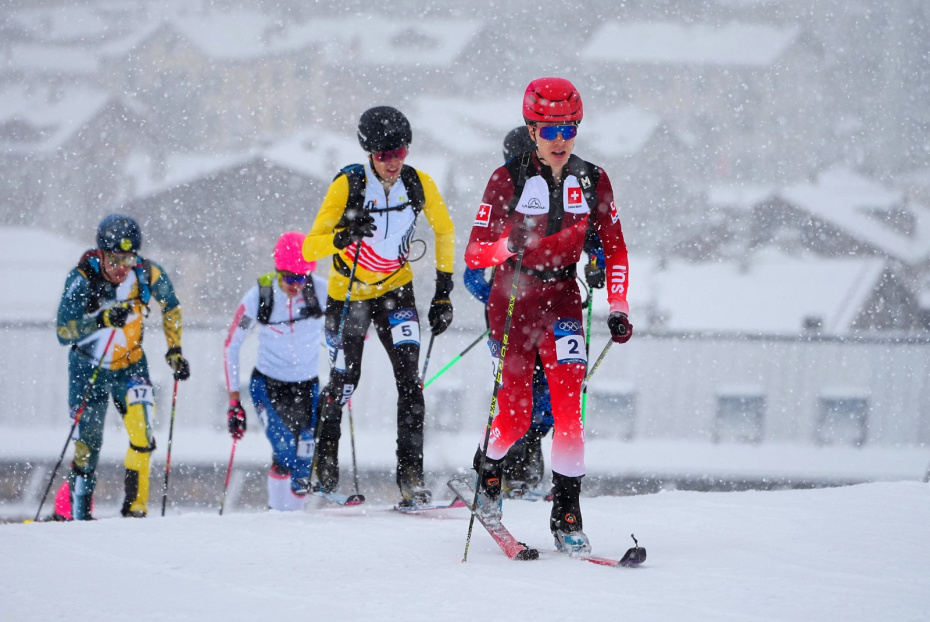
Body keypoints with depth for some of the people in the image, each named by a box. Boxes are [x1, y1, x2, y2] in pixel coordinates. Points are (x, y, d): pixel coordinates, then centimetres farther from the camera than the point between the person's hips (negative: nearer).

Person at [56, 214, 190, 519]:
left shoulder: (147, 274, -15)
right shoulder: (82, 279, -22)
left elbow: (171, 309, 6)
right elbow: (64, 333, -27)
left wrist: (175, 351, 3)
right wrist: (104, 320, -39)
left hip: (130, 366, 1)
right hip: (89, 368, -1)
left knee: (143, 436, -17)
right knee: (88, 443, 0)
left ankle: (135, 507, -4)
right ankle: (78, 514, 14)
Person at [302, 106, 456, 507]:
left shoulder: (418, 184, -15)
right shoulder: (348, 185, -23)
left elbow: (444, 231, 4)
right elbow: (309, 248, -23)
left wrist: (443, 292, 1)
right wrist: (343, 237, -44)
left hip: (396, 291, 2)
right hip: (348, 293, -1)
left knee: (409, 378, -14)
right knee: (345, 381, 5)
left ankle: (411, 477, -14)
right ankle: (324, 459, 32)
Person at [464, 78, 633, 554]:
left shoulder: (592, 181, 1)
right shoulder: (509, 179, -8)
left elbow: (614, 247, 9)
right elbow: (474, 252, -11)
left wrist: (618, 307, -2)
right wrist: (508, 246, -33)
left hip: (562, 300, 2)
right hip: (512, 299, -2)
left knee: (568, 403, -16)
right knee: (516, 414, -3)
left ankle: (567, 513, -11)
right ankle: (488, 467, 31)